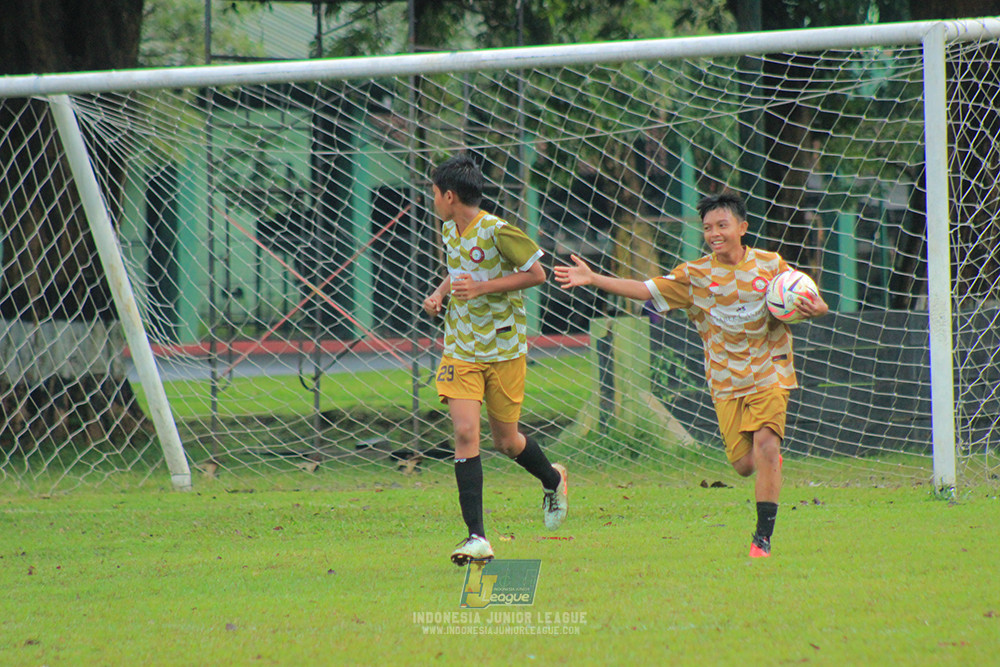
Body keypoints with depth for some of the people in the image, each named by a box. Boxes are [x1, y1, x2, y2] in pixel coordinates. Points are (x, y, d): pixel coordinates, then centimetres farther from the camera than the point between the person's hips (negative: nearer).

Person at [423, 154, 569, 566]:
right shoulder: (450, 231, 5)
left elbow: (536, 273, -13)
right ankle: (476, 537, -14)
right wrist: (440, 292, 5)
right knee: (465, 432, -13)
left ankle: (553, 480, 42)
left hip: (504, 347, -5)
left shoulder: (497, 232, -17)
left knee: (506, 441, 7)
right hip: (461, 348, 5)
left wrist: (482, 287, -21)